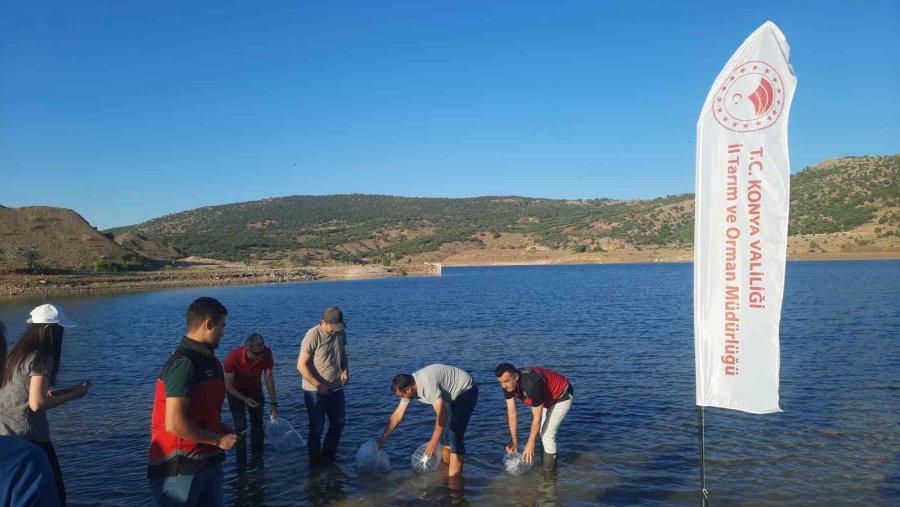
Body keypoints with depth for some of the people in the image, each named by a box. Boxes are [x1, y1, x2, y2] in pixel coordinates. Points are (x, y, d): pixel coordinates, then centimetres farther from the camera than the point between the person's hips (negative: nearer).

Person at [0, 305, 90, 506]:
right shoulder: (42, 358, -13)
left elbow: (24, 394, 16)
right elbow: (36, 403, -19)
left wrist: (57, 392, 14)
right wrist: (72, 395, -7)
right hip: (29, 437, -9)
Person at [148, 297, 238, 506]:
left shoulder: (207, 360, 9)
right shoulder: (184, 364, -20)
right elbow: (175, 424, -25)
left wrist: (221, 429, 7)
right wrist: (218, 440, -15)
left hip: (207, 462, 9)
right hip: (180, 468, -9)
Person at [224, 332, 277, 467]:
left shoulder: (266, 353, -27)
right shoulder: (233, 358, -35)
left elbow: (269, 377, -15)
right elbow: (228, 384, -23)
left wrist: (273, 403, -15)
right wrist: (244, 399, -31)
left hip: (255, 390, 3)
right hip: (236, 392, -3)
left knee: (258, 424, 7)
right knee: (241, 427, -8)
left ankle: (257, 460, 18)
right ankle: (241, 463, 3)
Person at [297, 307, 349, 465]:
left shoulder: (340, 333, -1)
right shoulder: (313, 336, -21)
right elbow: (301, 365, -19)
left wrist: (345, 370, -1)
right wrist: (319, 386, -20)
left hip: (336, 388, 6)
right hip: (315, 391, -6)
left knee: (338, 424, 14)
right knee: (317, 427, 4)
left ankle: (329, 457, 32)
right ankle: (315, 462, 21)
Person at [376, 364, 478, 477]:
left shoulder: (427, 384, -35)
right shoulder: (407, 386, -8)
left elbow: (442, 414, -35)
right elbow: (397, 415, -1)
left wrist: (434, 442, -33)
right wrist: (381, 440, 0)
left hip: (466, 390, -9)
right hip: (452, 395, 9)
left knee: (455, 435, -15)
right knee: (442, 431, 10)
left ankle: (454, 477, -10)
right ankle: (446, 467, 25)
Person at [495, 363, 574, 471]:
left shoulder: (533, 384, -41)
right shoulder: (508, 384, -20)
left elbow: (537, 418, -32)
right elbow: (511, 412, -14)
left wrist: (530, 444, -24)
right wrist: (513, 441, -14)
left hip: (562, 396, -8)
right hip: (546, 397, 8)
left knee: (548, 434, -12)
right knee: (541, 431, 16)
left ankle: (549, 473, 3)